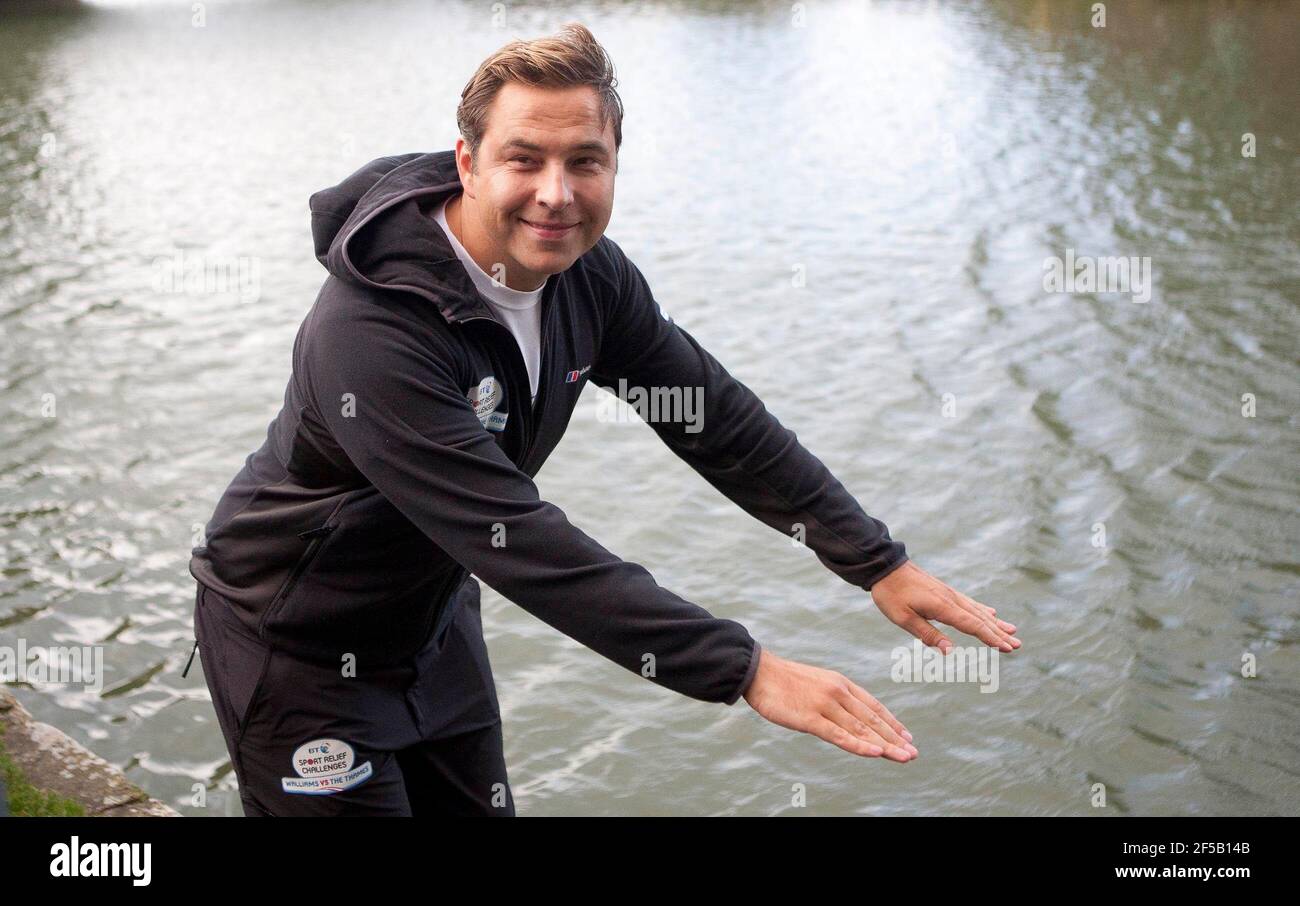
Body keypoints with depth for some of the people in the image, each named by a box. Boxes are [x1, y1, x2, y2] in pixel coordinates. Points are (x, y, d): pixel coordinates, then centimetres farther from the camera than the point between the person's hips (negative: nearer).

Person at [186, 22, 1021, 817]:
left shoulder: (587, 275, -11)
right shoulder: (369, 336, -35)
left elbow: (717, 419, -4)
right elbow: (519, 543, -39)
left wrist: (879, 563, -7)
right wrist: (745, 670, -40)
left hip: (432, 620, 7)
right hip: (297, 647, -6)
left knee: (475, 805, 16)